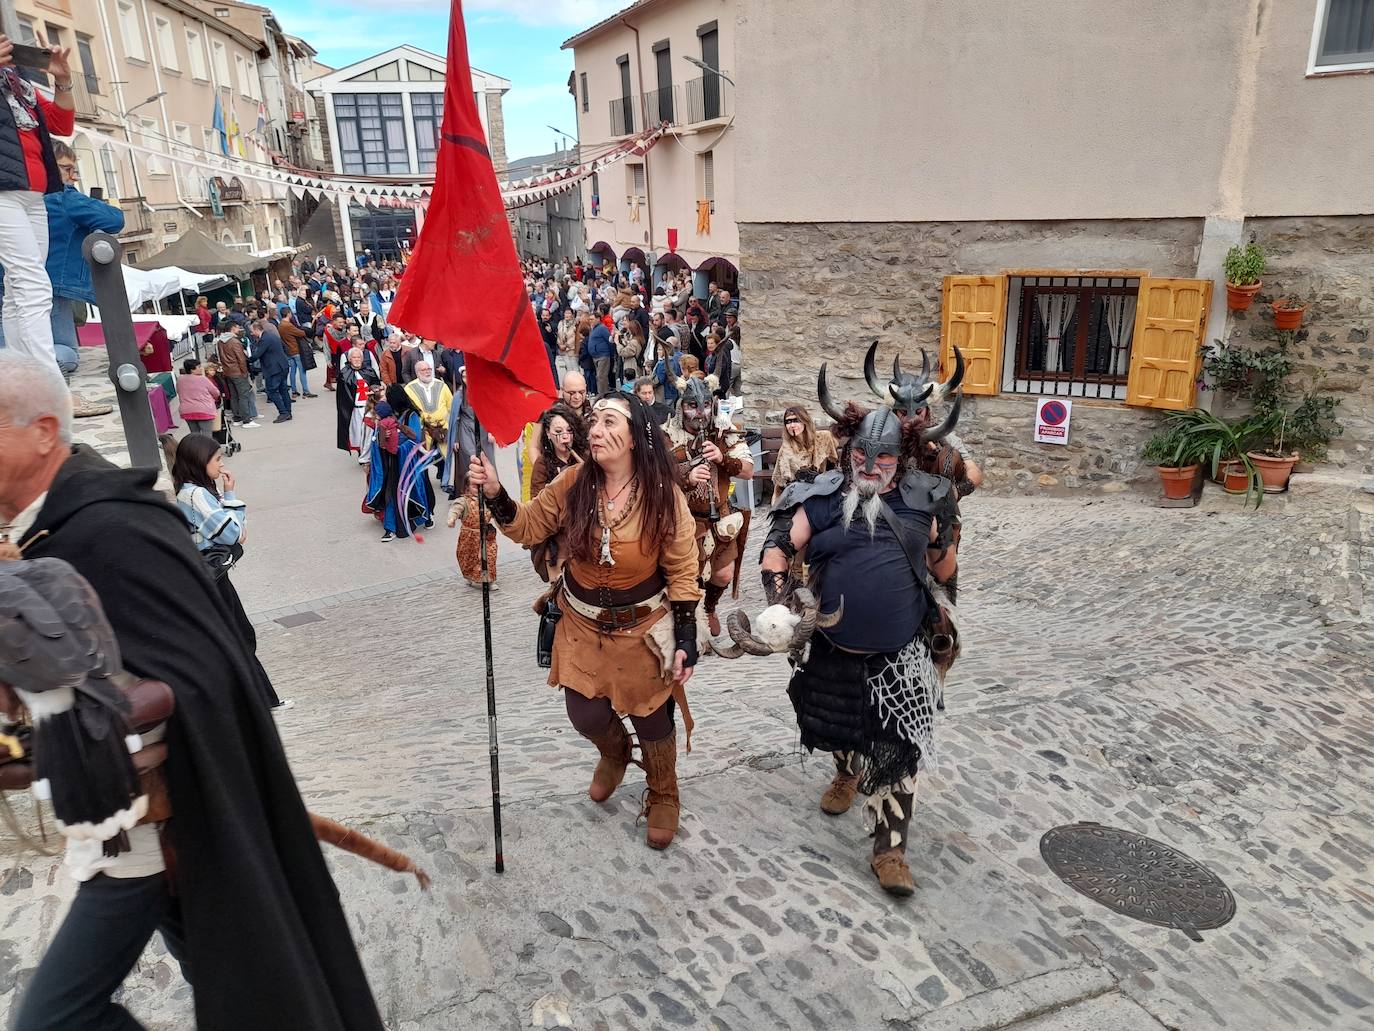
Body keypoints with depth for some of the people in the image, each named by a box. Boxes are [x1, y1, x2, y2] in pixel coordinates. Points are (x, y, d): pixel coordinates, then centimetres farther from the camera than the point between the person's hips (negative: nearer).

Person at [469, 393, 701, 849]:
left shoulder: (663, 496, -19)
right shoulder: (573, 484, -13)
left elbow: (682, 575, -11)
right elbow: (527, 527, 0)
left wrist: (686, 641, -13)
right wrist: (496, 494, -18)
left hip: (643, 629, -2)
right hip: (583, 627, 3)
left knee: (652, 721, 12)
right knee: (587, 717, 8)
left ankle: (663, 798, 43)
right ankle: (614, 753, 47)